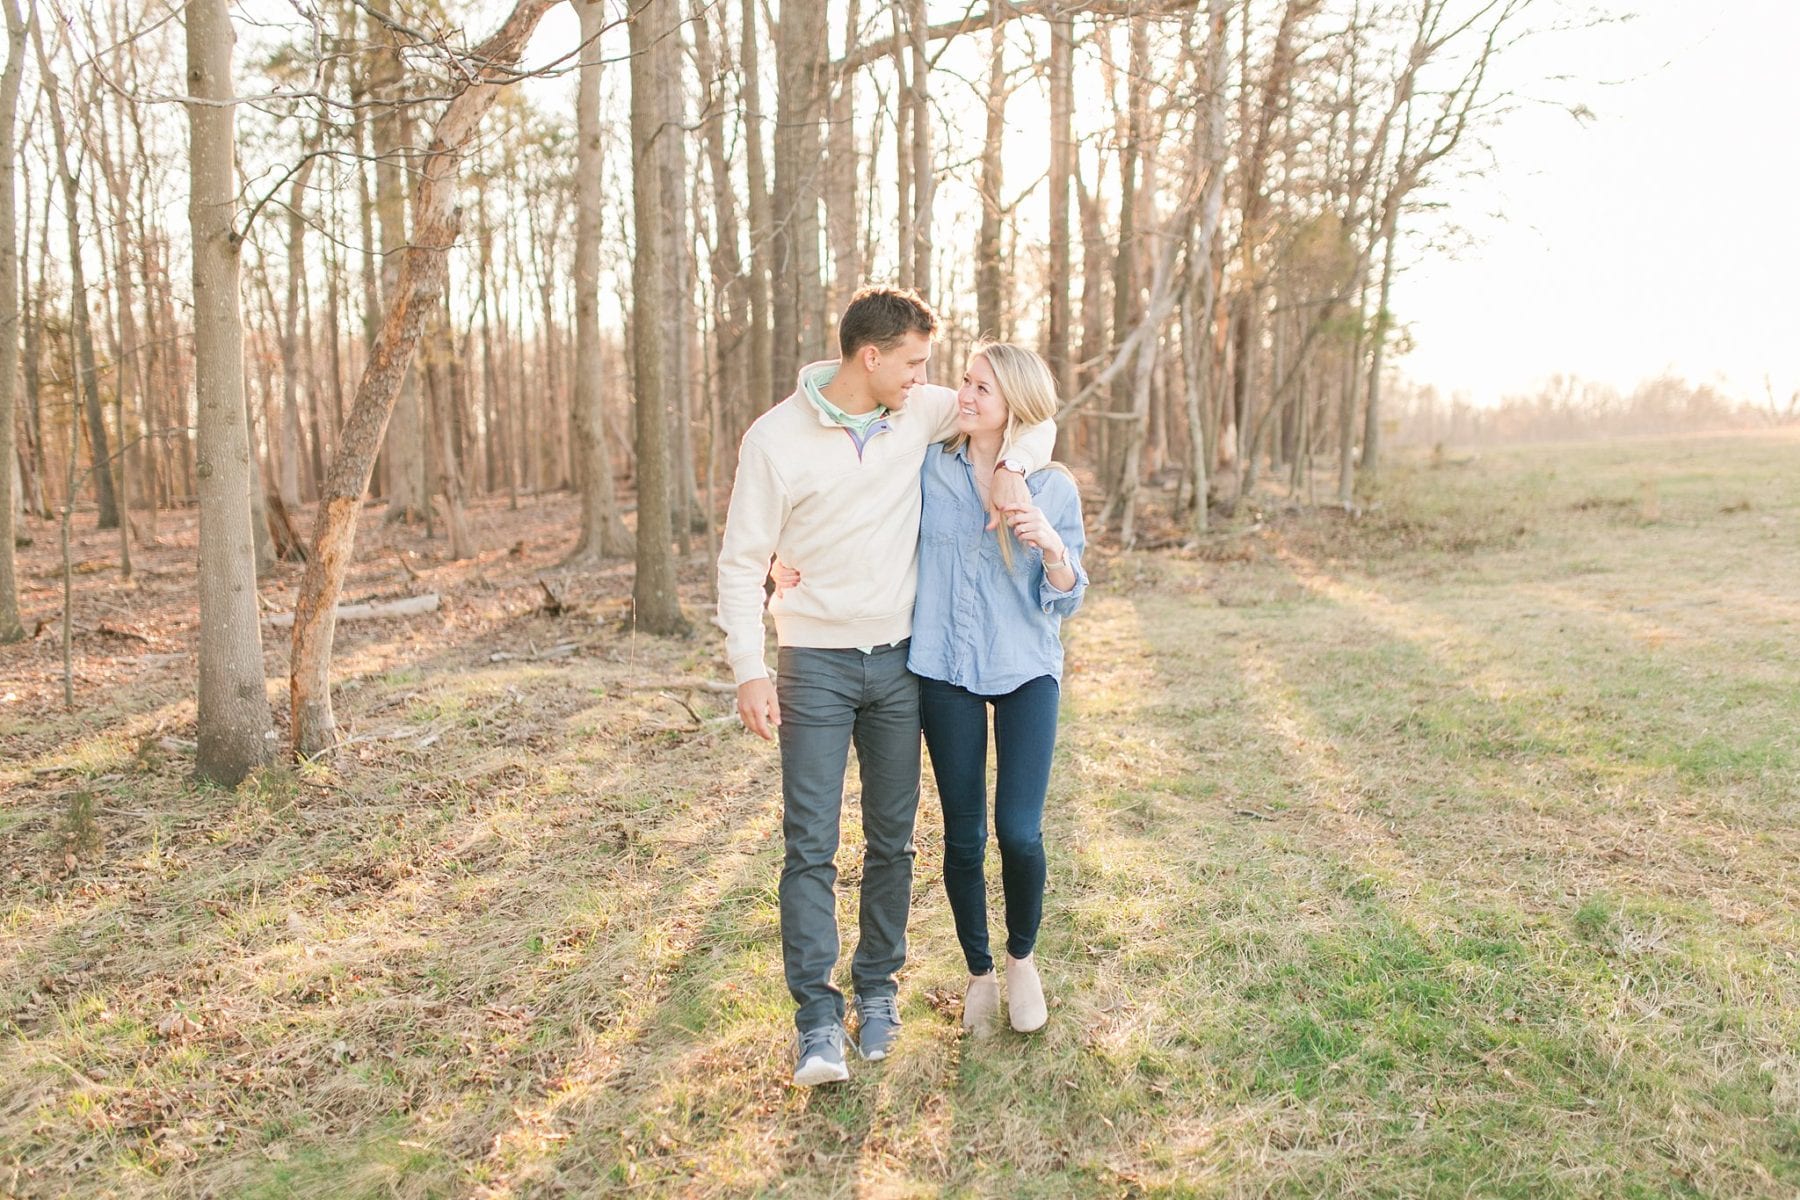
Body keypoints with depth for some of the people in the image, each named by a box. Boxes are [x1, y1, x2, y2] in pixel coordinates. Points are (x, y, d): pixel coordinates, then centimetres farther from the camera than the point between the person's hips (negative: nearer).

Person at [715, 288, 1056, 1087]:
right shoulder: (776, 438, -9)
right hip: (815, 663, -3)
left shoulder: (921, 414, 1)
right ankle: (818, 1018, 3)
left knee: (892, 838, 11)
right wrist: (748, 670, -13)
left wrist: (1012, 466, -12)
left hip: (900, 661, 4)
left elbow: (1033, 415, 10)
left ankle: (878, 988, 27)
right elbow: (741, 562, -6)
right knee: (811, 842, -5)